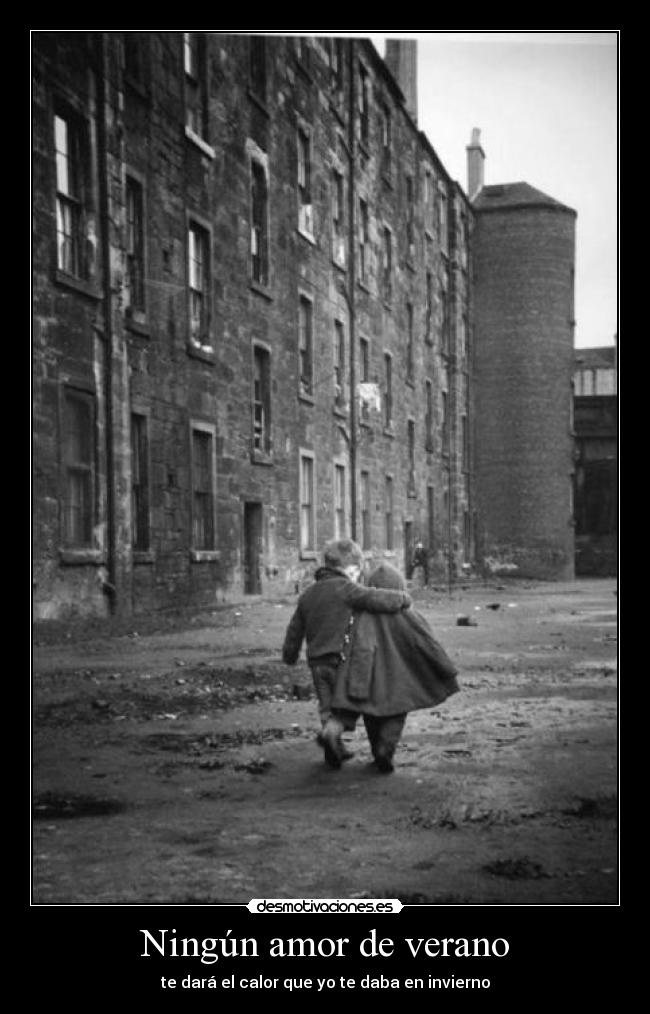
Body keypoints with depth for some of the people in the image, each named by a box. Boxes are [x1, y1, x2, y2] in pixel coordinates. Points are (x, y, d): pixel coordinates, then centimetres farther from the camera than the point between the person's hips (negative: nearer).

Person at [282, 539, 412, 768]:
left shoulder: (308, 594, 12)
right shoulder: (345, 589, -10)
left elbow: (294, 629, 19)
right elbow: (380, 600, -20)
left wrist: (289, 656, 32)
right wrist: (403, 598, -2)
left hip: (317, 662, 6)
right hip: (342, 658, -6)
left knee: (327, 706, 16)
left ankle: (334, 752, 19)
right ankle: (333, 730, -14)